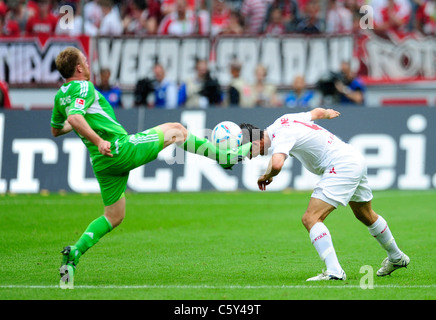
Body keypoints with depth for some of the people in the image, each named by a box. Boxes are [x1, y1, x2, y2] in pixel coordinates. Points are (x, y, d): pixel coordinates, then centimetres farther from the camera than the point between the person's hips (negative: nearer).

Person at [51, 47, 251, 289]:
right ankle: (225, 156, 15)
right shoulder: (83, 87, -12)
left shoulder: (60, 96, 14)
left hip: (102, 162, 9)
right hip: (120, 149, -9)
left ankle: (73, 254, -1)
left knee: (114, 217, 18)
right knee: (175, 130, 9)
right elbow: (74, 117, -31)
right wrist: (98, 140, -33)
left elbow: (56, 130, 30)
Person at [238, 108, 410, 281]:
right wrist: (327, 113, 47)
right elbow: (317, 112, 23)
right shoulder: (284, 120, 7)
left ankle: (334, 271, -26)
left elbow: (277, 164, -40)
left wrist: (266, 176, -17)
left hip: (341, 168, -10)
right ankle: (396, 258, 49)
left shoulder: (281, 137, -20)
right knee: (366, 216, 30)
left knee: (311, 218, -17)